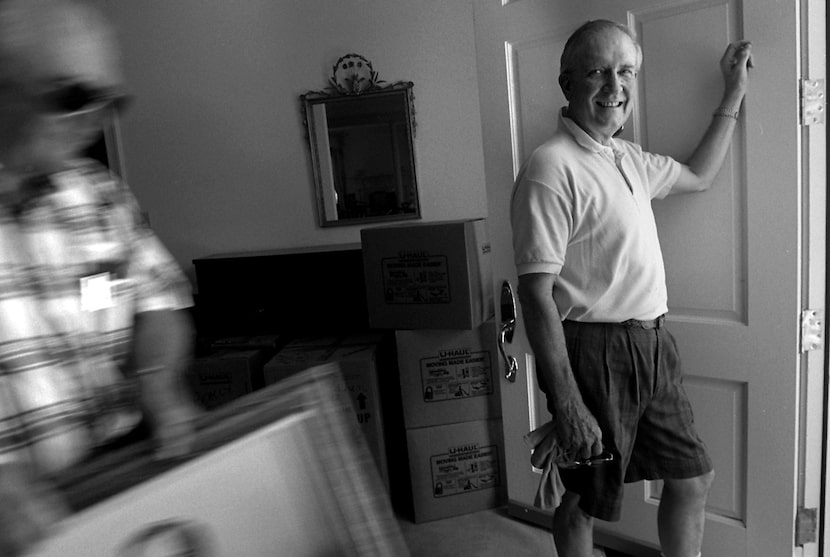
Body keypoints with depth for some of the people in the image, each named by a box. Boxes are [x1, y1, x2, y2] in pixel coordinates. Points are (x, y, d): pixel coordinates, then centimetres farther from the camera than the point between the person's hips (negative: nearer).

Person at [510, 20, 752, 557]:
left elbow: (698, 176, 29)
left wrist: (734, 93, 26)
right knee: (585, 498, 12)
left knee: (694, 477, 21)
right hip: (596, 352, -8)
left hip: (653, 345, 9)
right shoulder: (552, 167, -19)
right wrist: (567, 406, -24)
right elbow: (536, 293, -23)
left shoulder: (628, 158, 9)